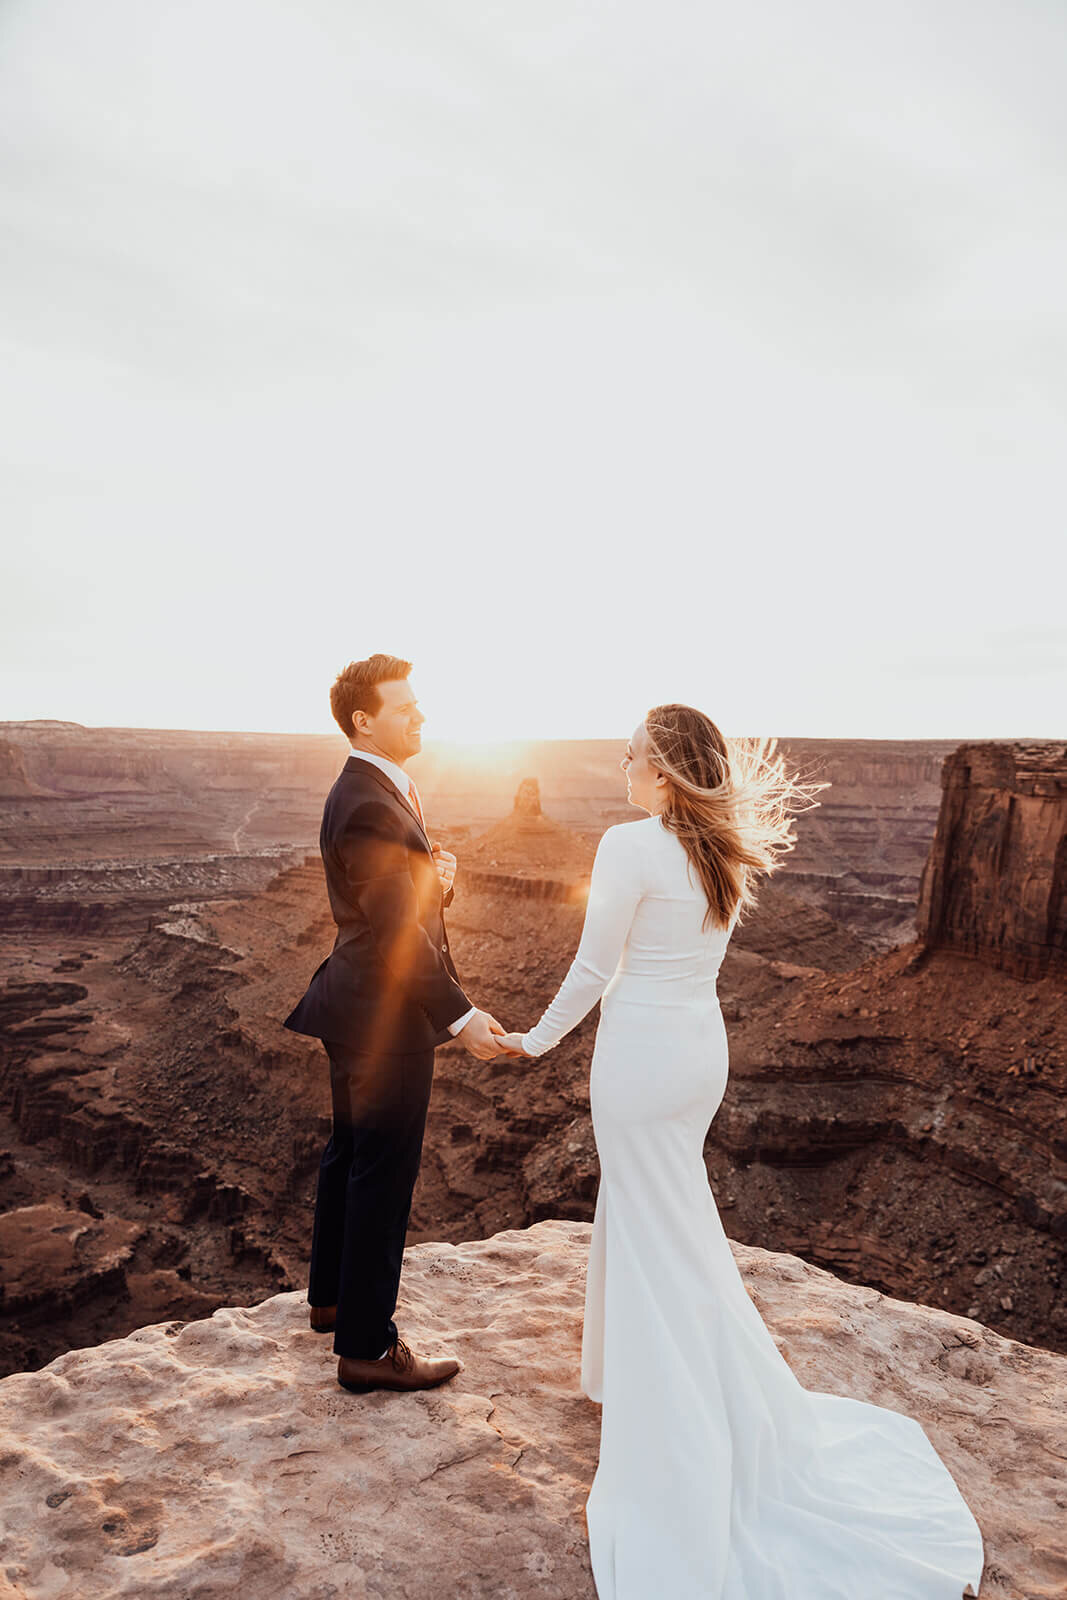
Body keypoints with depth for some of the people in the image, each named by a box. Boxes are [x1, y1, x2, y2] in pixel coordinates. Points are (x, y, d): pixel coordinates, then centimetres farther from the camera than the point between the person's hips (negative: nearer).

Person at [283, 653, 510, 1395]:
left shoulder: (387, 791, 10)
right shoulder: (368, 805, -22)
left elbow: (419, 900, 16)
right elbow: (395, 929, -25)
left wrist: (440, 876, -5)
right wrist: (461, 1016, -23)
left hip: (365, 1007, 11)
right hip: (386, 1013, -11)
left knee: (352, 1153, 22)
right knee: (385, 1172, 0)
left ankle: (333, 1296, 40)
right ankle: (367, 1347, 14)